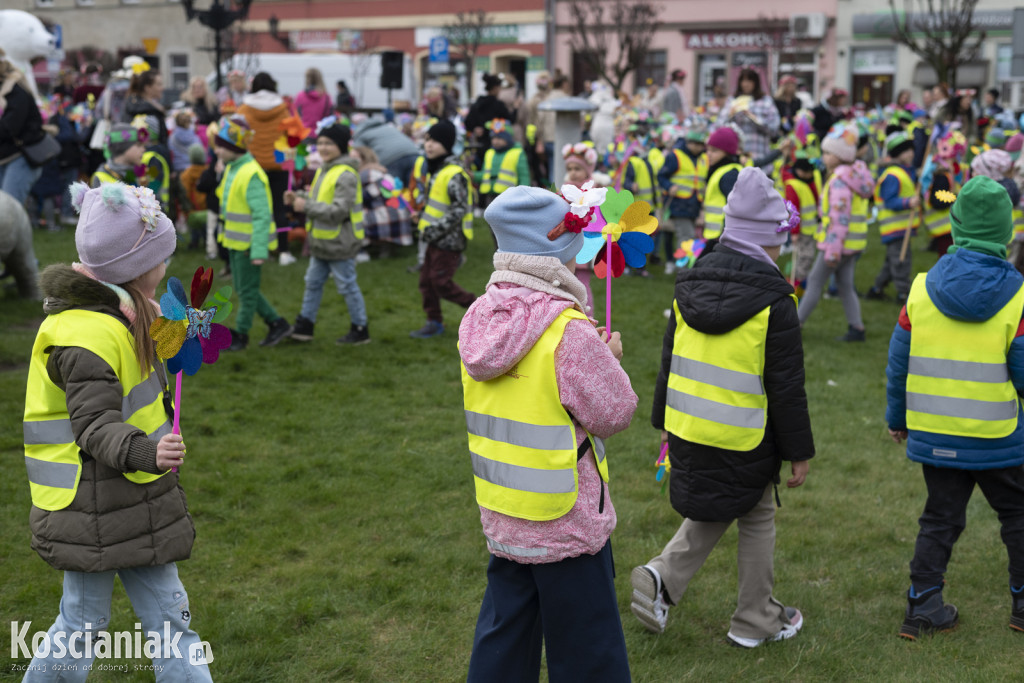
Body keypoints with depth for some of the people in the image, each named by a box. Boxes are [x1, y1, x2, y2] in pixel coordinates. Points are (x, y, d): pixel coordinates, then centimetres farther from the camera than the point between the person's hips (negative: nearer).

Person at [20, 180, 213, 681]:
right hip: (93, 514, -9)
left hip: (136, 506, 10)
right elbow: (95, 427, -29)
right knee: (84, 625, 7)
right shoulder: (86, 335, -22)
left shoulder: (120, 314, 10)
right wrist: (146, 453, -44)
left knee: (168, 616, 13)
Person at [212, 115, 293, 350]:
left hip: (249, 243, -10)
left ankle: (240, 335, 15)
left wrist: (259, 250, -27)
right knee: (241, 288, 16)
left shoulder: (251, 174, -21)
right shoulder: (231, 169, 9)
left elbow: (262, 215, -24)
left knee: (247, 291, 3)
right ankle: (277, 324, 24)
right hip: (235, 240, 10)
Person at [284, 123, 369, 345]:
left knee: (347, 286, 1)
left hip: (340, 243, -9)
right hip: (322, 241, 9)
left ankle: (360, 330, 13)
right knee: (313, 283, 14)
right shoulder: (324, 170, 11)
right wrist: (298, 200, 1)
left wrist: (306, 206, -23)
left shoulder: (346, 175, -19)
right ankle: (304, 326, 24)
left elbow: (339, 210, -26)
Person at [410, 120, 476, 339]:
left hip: (449, 239, -9)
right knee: (426, 280, 11)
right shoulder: (436, 169, 11)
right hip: (436, 238, 9)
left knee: (441, 282, -6)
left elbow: (460, 209, -24)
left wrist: (436, 228, -24)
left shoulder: (454, 174, -20)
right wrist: (424, 217, 16)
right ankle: (434, 322, 22)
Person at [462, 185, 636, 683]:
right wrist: (610, 360, 2)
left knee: (503, 639, 21)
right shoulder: (570, 331, -24)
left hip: (501, 515, 7)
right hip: (566, 525, -7)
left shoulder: (479, 319, -1)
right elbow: (614, 413, -16)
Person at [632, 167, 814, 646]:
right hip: (746, 441, -5)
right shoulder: (773, 301, -16)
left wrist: (664, 419, 20)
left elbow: (669, 360, 9)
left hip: (688, 430, 5)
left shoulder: (689, 285, 2)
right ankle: (755, 621, 26)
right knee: (757, 520, 14)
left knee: (710, 512, 23)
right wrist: (799, 451, -4)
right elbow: (786, 386, -13)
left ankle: (662, 577, 1)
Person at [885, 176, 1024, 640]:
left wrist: (897, 418, 14)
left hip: (934, 435, 3)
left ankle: (923, 607, 16)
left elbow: (898, 362, 0)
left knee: (939, 520, 15)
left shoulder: (921, 289, -7)